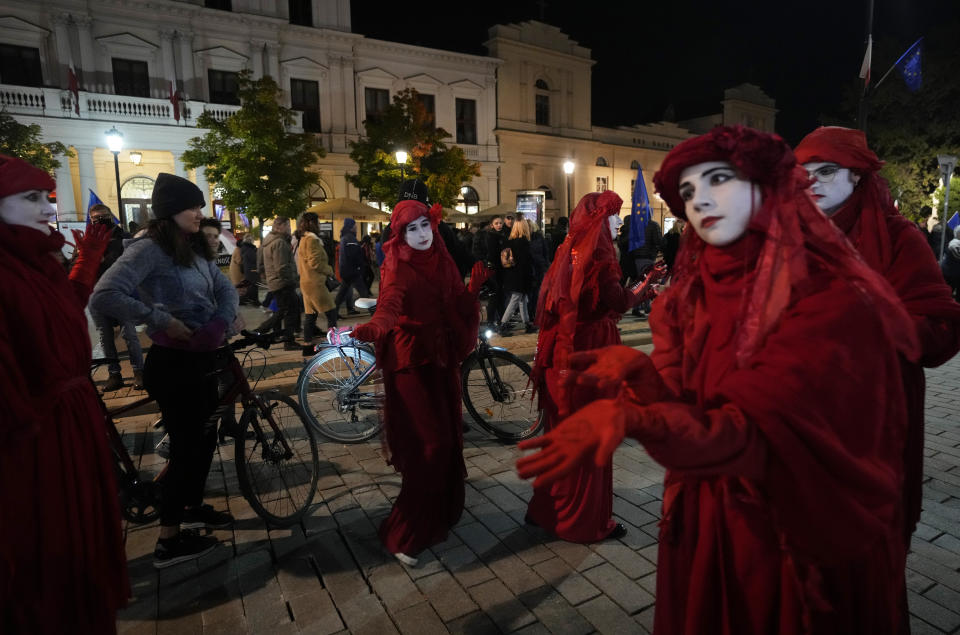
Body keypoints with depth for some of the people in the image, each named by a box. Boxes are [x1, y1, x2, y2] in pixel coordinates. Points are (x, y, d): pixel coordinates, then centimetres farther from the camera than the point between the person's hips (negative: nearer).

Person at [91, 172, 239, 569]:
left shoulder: (197, 249, 10)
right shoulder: (149, 250, -15)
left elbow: (226, 290, 5)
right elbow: (104, 296, -26)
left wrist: (219, 324, -14)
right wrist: (162, 320, -21)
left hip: (203, 358, 8)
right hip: (173, 362, -8)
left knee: (205, 438, 18)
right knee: (186, 447, 1)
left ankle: (193, 508, 40)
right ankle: (169, 541, 18)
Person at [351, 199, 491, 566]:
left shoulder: (441, 260, 9)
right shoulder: (397, 269, -10)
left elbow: (458, 307, 6)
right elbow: (389, 305, -29)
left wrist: (475, 286, -10)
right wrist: (373, 329, -49)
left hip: (443, 358, 7)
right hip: (412, 361, -6)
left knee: (448, 437, 14)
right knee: (431, 444, -9)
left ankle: (443, 508, 37)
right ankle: (404, 534, 6)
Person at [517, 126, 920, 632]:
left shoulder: (833, 300, -20)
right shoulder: (693, 292, -2)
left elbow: (758, 431, -32)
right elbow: (689, 399, -10)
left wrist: (632, 419, -49)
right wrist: (636, 371, -32)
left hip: (803, 539, -4)